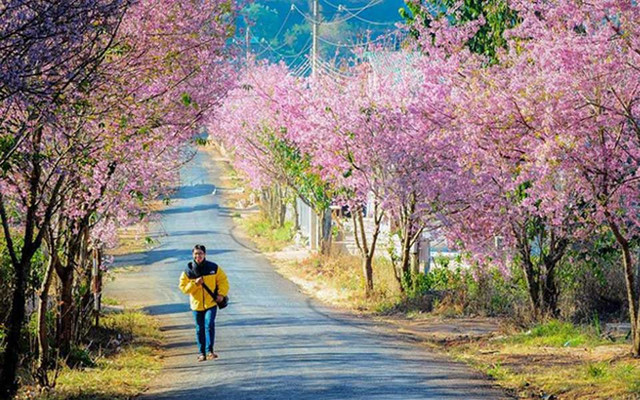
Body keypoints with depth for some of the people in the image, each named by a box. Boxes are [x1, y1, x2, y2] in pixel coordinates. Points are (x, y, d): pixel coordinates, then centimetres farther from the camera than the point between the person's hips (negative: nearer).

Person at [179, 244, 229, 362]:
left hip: (211, 303, -2)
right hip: (197, 304, 2)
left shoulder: (214, 268, -5)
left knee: (209, 325, -17)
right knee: (200, 329, 9)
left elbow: (223, 280, 4)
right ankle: (202, 353, 20)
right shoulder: (188, 271, -5)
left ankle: (209, 351, -12)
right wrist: (195, 283, -21)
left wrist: (221, 294, -8)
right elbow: (183, 287, -6)